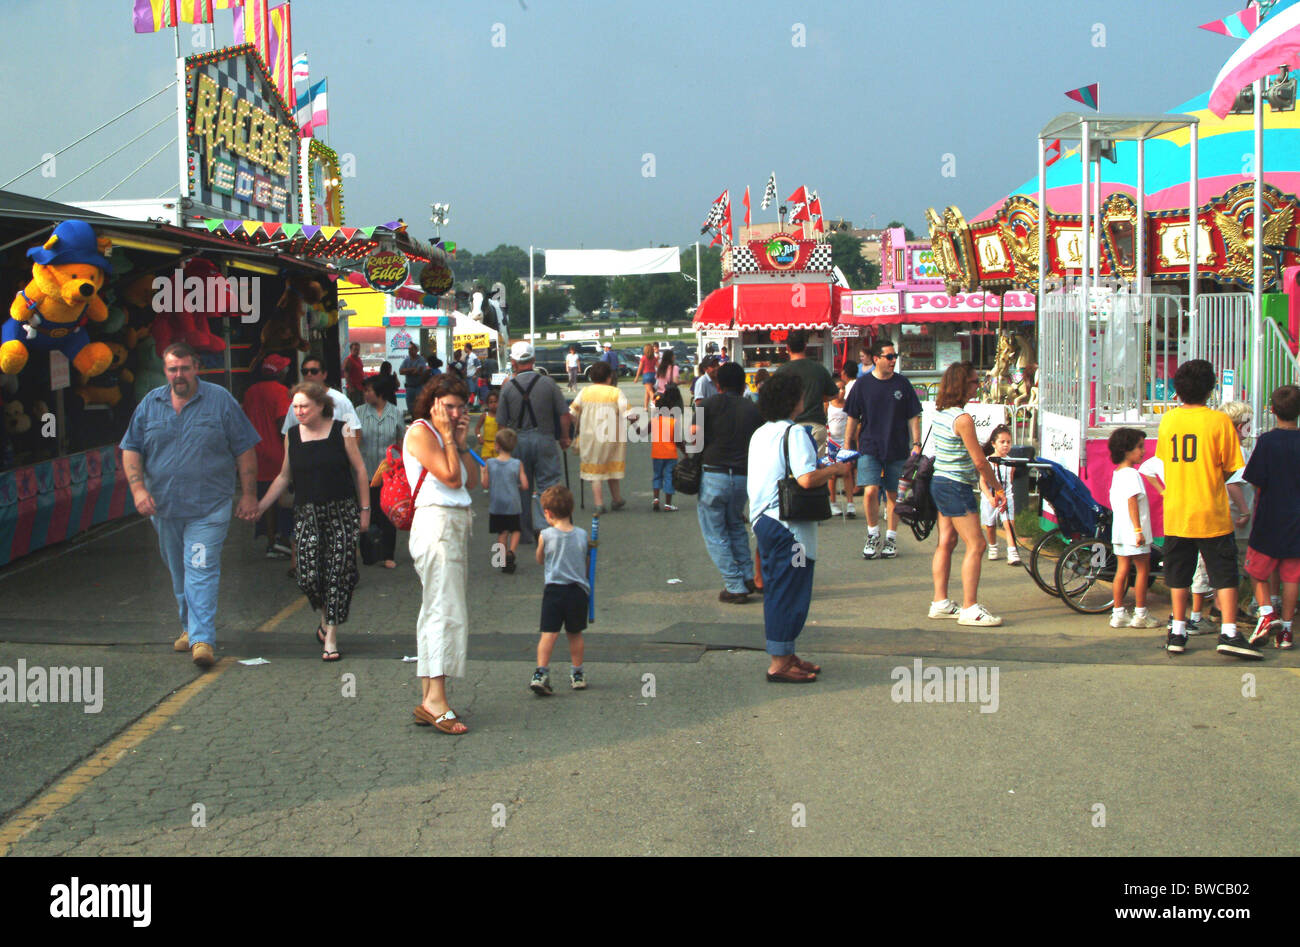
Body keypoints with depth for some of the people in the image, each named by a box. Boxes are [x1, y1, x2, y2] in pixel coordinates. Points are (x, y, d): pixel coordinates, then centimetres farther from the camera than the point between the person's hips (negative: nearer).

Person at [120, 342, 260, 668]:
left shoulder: (220, 401, -1)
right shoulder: (150, 404, 7)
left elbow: (245, 451, 1)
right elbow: (131, 450, 9)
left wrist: (248, 494, -3)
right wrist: (138, 488, -6)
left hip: (209, 507, -4)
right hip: (164, 506, 4)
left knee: (201, 570, -13)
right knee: (178, 572, 15)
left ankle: (202, 639, -16)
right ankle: (190, 626, 31)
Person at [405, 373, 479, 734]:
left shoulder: (443, 436, 20)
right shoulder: (420, 432, -6)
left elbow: (472, 481, 14)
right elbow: (451, 477, -14)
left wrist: (462, 443, 7)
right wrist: (447, 436, -6)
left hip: (456, 525, 10)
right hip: (435, 522, -10)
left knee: (436, 610, 8)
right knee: (444, 609, -15)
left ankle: (428, 700, 10)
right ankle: (435, 698, -19)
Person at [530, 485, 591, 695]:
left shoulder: (546, 535, -5)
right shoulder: (582, 535, 1)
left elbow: (540, 560, 11)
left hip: (554, 589, -2)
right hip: (578, 590, 2)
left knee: (549, 633, -4)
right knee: (575, 634, 15)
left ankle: (541, 673, -15)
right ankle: (577, 674, 22)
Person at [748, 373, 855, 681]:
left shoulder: (760, 434, 13)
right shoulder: (794, 433, -14)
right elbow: (807, 479, -25)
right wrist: (835, 469, -8)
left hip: (763, 518, 9)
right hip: (788, 524, -9)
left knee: (775, 590, 16)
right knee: (789, 591, -2)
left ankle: (783, 655, 25)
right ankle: (780, 663, 2)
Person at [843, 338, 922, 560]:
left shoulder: (902, 383, 3)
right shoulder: (863, 384, 1)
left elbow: (913, 417, 7)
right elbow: (853, 419, 7)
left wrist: (916, 444, -1)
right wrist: (847, 446, 6)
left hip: (897, 450, 1)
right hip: (869, 448, -1)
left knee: (893, 494, 6)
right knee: (870, 492, -14)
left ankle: (891, 539, 20)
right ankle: (873, 535, 6)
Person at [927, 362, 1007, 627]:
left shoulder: (940, 414, 8)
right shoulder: (963, 419, -20)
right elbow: (980, 461, -16)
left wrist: (986, 483, 18)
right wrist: (997, 488, -3)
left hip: (940, 483, 10)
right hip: (956, 487, -10)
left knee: (946, 542, 14)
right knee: (976, 545, -6)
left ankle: (940, 602, 19)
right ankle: (969, 609, -5)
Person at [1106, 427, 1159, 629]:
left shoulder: (1116, 474, 14)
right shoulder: (1132, 474, -15)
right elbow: (1132, 502, -21)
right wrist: (1138, 530, -22)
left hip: (1119, 530, 9)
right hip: (1132, 531, -9)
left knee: (1122, 569, 10)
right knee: (1143, 569, 1)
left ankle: (1118, 613, 11)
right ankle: (1140, 615, 5)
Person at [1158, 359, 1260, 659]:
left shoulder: (1168, 419, 2)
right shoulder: (1219, 421, -9)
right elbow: (1230, 467, -3)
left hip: (1175, 511, 4)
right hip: (1210, 513, -4)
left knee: (1179, 574, 12)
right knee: (1224, 573, 3)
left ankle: (1177, 633, 15)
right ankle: (1229, 634, -2)